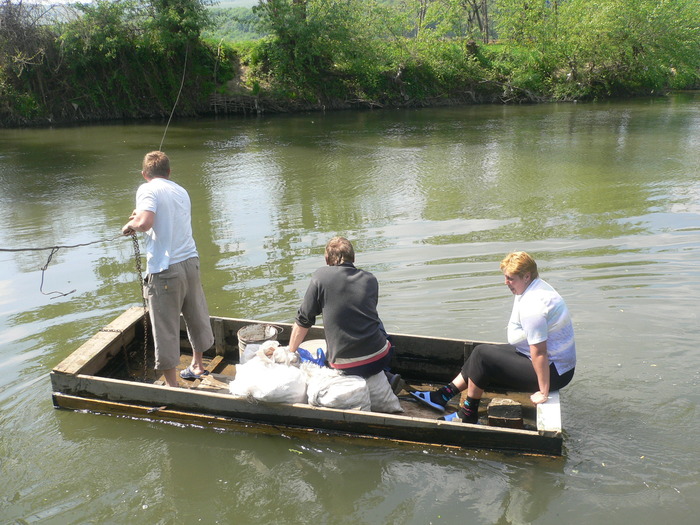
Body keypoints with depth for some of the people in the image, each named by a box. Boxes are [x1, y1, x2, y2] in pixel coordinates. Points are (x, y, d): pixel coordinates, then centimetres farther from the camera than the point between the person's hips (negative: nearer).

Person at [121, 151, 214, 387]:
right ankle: (198, 366, 42)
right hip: (190, 262, 7)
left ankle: (172, 385, 14)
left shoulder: (148, 189, -6)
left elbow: (145, 223, -22)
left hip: (165, 269, -7)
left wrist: (131, 224, -2)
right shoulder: (181, 191, 16)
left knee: (166, 328, 4)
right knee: (196, 317, 22)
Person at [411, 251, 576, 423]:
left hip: (552, 372, -11)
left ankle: (468, 415, 4)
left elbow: (539, 352, -30)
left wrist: (543, 393, -24)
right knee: (482, 351, 12)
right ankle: (443, 396, 17)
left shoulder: (532, 306, -28)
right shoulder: (536, 286, 5)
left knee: (482, 355, -12)